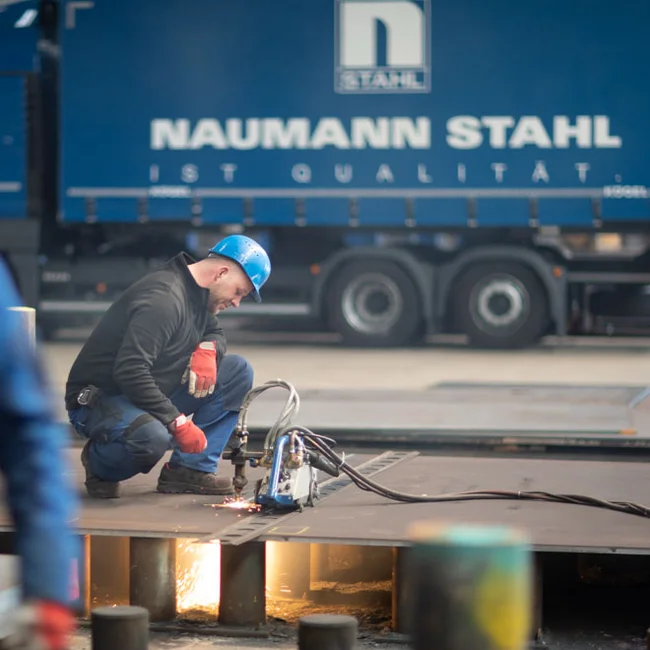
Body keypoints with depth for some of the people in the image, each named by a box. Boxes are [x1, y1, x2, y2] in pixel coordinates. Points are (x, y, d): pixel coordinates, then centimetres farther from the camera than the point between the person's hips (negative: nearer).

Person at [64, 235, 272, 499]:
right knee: (152, 438, -42)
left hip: (155, 396, 9)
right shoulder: (164, 298, -25)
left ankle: (190, 468, -4)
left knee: (237, 371, -1)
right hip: (99, 399, -9)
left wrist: (207, 350, -6)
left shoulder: (197, 292, 5)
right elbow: (130, 371, -33)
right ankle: (100, 464, -6)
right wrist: (179, 423, -31)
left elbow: (215, 333, 21)